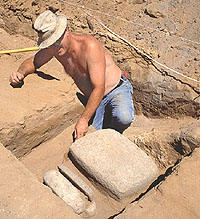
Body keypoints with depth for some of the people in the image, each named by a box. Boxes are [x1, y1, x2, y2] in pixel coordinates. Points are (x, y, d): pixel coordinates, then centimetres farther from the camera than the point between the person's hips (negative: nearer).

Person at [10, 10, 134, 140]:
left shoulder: (89, 45, -29)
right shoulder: (54, 47, -10)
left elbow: (99, 88, -31)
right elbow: (32, 62, 8)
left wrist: (84, 120, -34)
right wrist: (21, 72, -16)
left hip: (118, 89, -4)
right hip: (93, 99, 5)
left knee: (123, 117, -36)